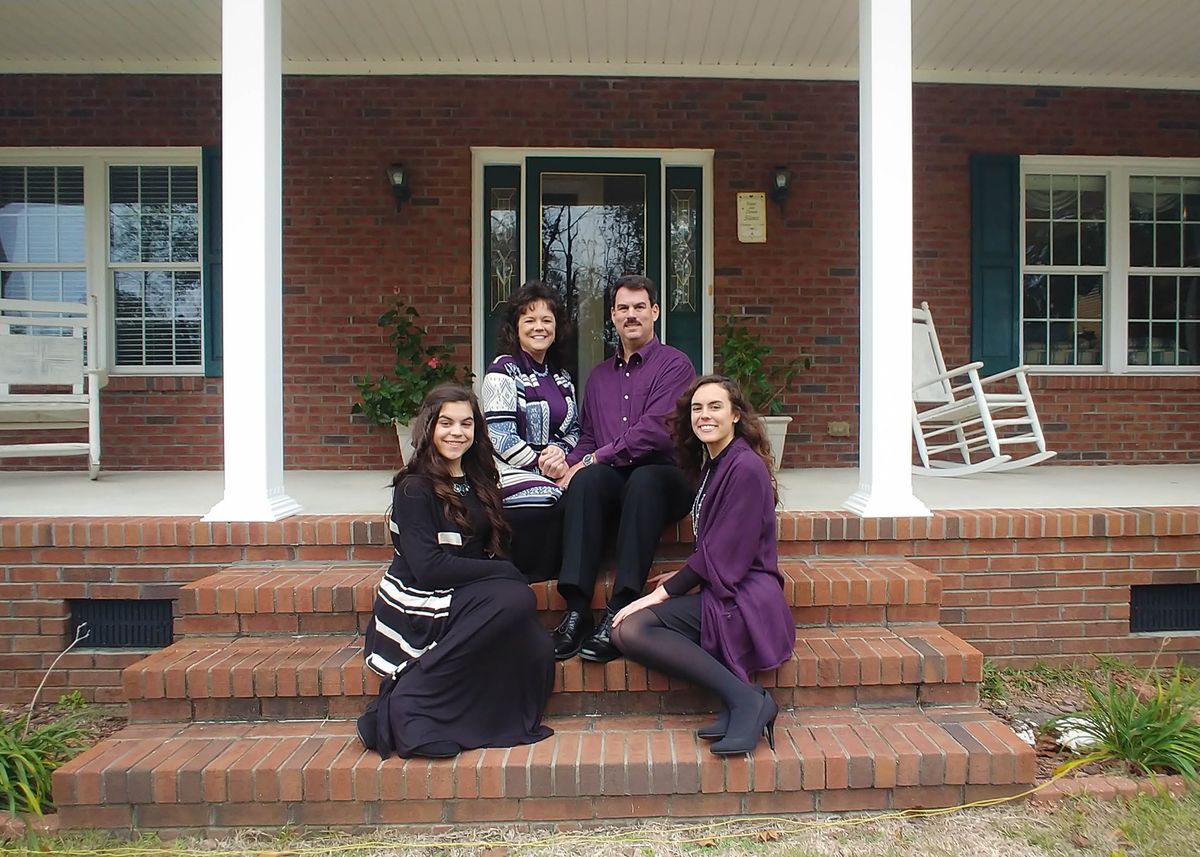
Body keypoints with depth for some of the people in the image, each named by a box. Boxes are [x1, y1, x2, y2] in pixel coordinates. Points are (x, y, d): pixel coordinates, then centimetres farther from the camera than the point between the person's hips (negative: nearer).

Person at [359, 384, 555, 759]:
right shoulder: (414, 489, -9)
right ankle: (402, 705, -24)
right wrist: (504, 572, -14)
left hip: (465, 597, 6)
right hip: (419, 607, -6)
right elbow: (428, 568, -18)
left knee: (535, 651, -22)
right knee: (517, 600, -31)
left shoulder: (479, 481, 12)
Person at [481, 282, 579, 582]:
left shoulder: (561, 376, 20)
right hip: (513, 472, -5)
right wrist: (542, 465, -17)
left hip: (557, 469, 5)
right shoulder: (504, 370, 0)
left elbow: (574, 430, 18)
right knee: (544, 501, -35)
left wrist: (560, 452, -4)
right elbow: (500, 437, -10)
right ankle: (529, 580, -13)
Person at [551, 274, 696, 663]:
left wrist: (591, 460, -14)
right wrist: (570, 465, -5)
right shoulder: (600, 375, 22)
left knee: (642, 479, -38)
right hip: (612, 482, 4)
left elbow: (654, 430, -12)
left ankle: (619, 613, -40)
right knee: (586, 480, -31)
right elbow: (587, 437, 19)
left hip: (663, 475, -4)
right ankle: (577, 609, -37)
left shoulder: (674, 364, 3)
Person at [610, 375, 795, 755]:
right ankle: (744, 701, -13)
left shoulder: (746, 467, -11)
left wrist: (664, 591, -11)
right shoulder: (709, 465, 17)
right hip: (719, 592, 9)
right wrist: (683, 575, 5)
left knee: (632, 629, -22)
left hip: (744, 599, -9)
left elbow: (725, 553, -15)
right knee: (626, 629, -13)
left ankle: (743, 699, -18)